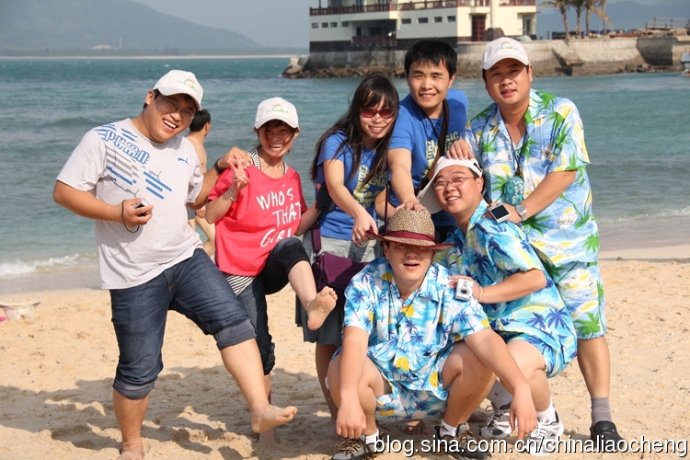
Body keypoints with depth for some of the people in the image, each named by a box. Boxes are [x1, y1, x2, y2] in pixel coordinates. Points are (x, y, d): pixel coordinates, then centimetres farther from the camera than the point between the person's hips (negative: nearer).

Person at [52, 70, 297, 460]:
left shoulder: (185, 150, 13)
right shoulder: (104, 139, -7)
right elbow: (64, 192, -8)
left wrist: (219, 168, 13)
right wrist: (117, 213, -20)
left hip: (187, 259, 5)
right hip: (134, 276, -5)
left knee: (233, 320, -18)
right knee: (139, 369, 1)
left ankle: (261, 409, -20)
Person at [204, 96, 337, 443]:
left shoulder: (292, 178, 9)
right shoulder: (242, 170, -8)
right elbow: (209, 216, -8)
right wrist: (233, 189, -23)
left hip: (278, 268, 3)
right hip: (242, 271, -3)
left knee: (290, 246, -33)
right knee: (261, 348, -8)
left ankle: (313, 305, -59)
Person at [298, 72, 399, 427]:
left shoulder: (386, 150, 6)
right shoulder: (338, 142, -11)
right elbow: (334, 186, -29)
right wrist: (358, 213, -48)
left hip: (367, 243, 5)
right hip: (329, 242, -5)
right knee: (330, 335, -4)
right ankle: (336, 413, 7)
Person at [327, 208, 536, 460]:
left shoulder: (449, 288, -17)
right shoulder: (366, 283, -18)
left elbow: (485, 339, -29)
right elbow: (355, 342, -31)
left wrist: (521, 388, -44)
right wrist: (349, 399, -47)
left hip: (436, 387, 1)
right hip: (383, 387, -1)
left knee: (480, 359, -25)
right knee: (340, 369, -31)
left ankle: (452, 429, 4)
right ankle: (367, 435, 1)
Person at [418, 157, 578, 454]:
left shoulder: (493, 230, -18)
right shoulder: (455, 238, 9)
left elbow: (536, 277, -28)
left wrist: (483, 293, -34)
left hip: (543, 326, -9)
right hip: (497, 329, 9)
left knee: (514, 367, -37)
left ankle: (549, 422, -3)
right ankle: (505, 406, 19)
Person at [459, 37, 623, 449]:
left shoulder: (561, 112, -6)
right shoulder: (480, 129, 6)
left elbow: (565, 172, -15)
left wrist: (520, 211, -20)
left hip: (569, 243, -3)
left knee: (587, 325, -6)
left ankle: (602, 418, -1)